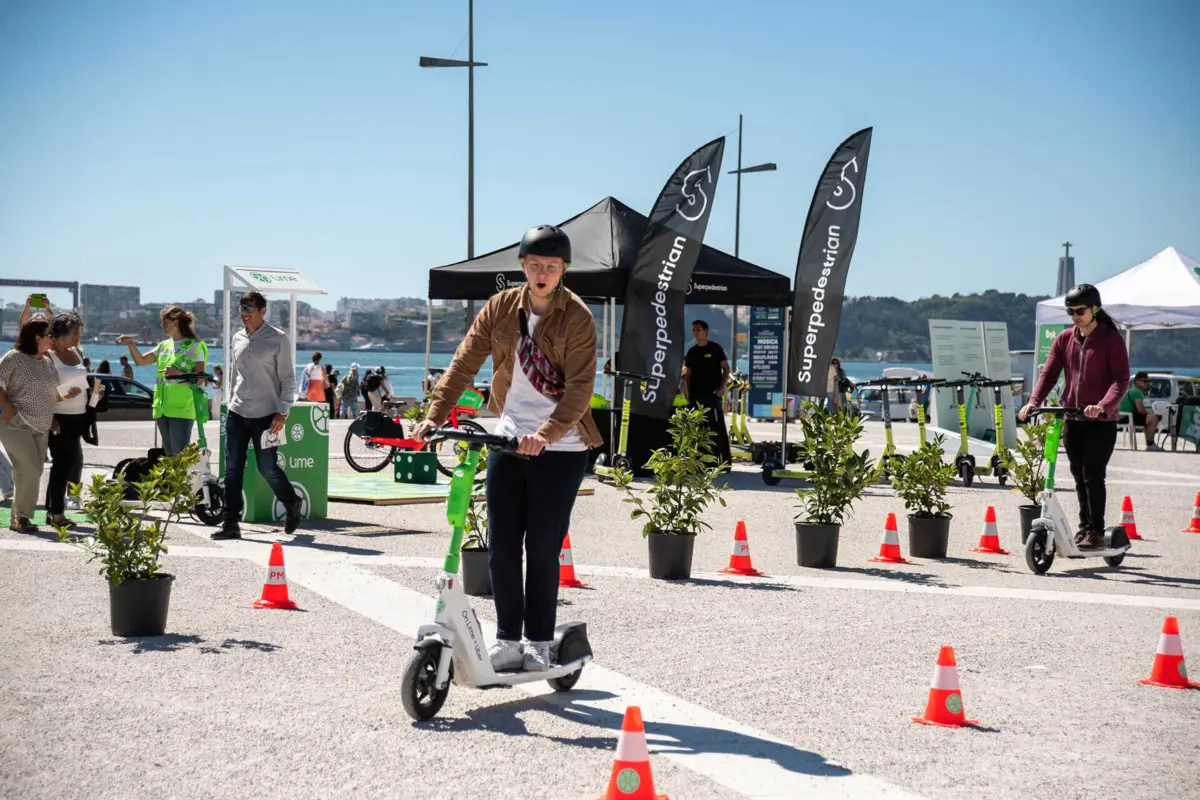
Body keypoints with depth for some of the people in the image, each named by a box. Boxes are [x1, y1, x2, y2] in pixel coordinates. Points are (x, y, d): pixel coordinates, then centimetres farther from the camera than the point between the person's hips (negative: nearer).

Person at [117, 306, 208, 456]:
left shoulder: (194, 346, -2)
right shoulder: (163, 346, 17)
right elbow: (140, 361, 16)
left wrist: (178, 373, -21)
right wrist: (131, 345, 1)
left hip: (181, 408, -7)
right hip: (162, 408, 7)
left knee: (180, 454, -12)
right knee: (169, 454, 11)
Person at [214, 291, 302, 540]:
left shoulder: (278, 339, -6)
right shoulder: (238, 339, 10)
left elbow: (288, 378, -6)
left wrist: (282, 412, -12)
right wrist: (232, 402, 17)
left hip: (265, 415, -5)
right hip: (237, 414, 5)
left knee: (267, 469, -3)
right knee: (232, 470, 1)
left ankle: (292, 504, 24)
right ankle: (231, 523, 5)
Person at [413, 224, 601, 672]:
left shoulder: (577, 318, -10)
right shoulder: (501, 307, 2)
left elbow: (580, 389, -17)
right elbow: (465, 363, 0)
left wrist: (546, 434, -29)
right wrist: (435, 414, -12)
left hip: (559, 449, -4)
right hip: (508, 439, 4)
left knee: (542, 548, 1)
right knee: (502, 546, 4)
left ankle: (539, 643, 15)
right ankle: (507, 641, 15)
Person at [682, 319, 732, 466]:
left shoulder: (715, 349, 1)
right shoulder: (692, 352, 14)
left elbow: (726, 369, 0)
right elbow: (688, 375, 16)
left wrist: (722, 388, -11)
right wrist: (687, 392, 3)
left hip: (712, 394, -5)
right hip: (695, 395, 5)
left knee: (718, 426, -10)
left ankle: (725, 459, -10)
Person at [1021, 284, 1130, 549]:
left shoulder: (1111, 339, -7)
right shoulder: (1065, 339, 7)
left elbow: (1122, 380, -14)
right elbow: (1049, 374, 4)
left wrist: (1103, 405, -30)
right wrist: (1033, 403, -13)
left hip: (1101, 422, -5)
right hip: (1072, 420, 5)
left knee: (1093, 475, -10)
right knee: (1079, 477, 11)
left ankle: (1096, 531, -1)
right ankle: (1084, 527, 22)